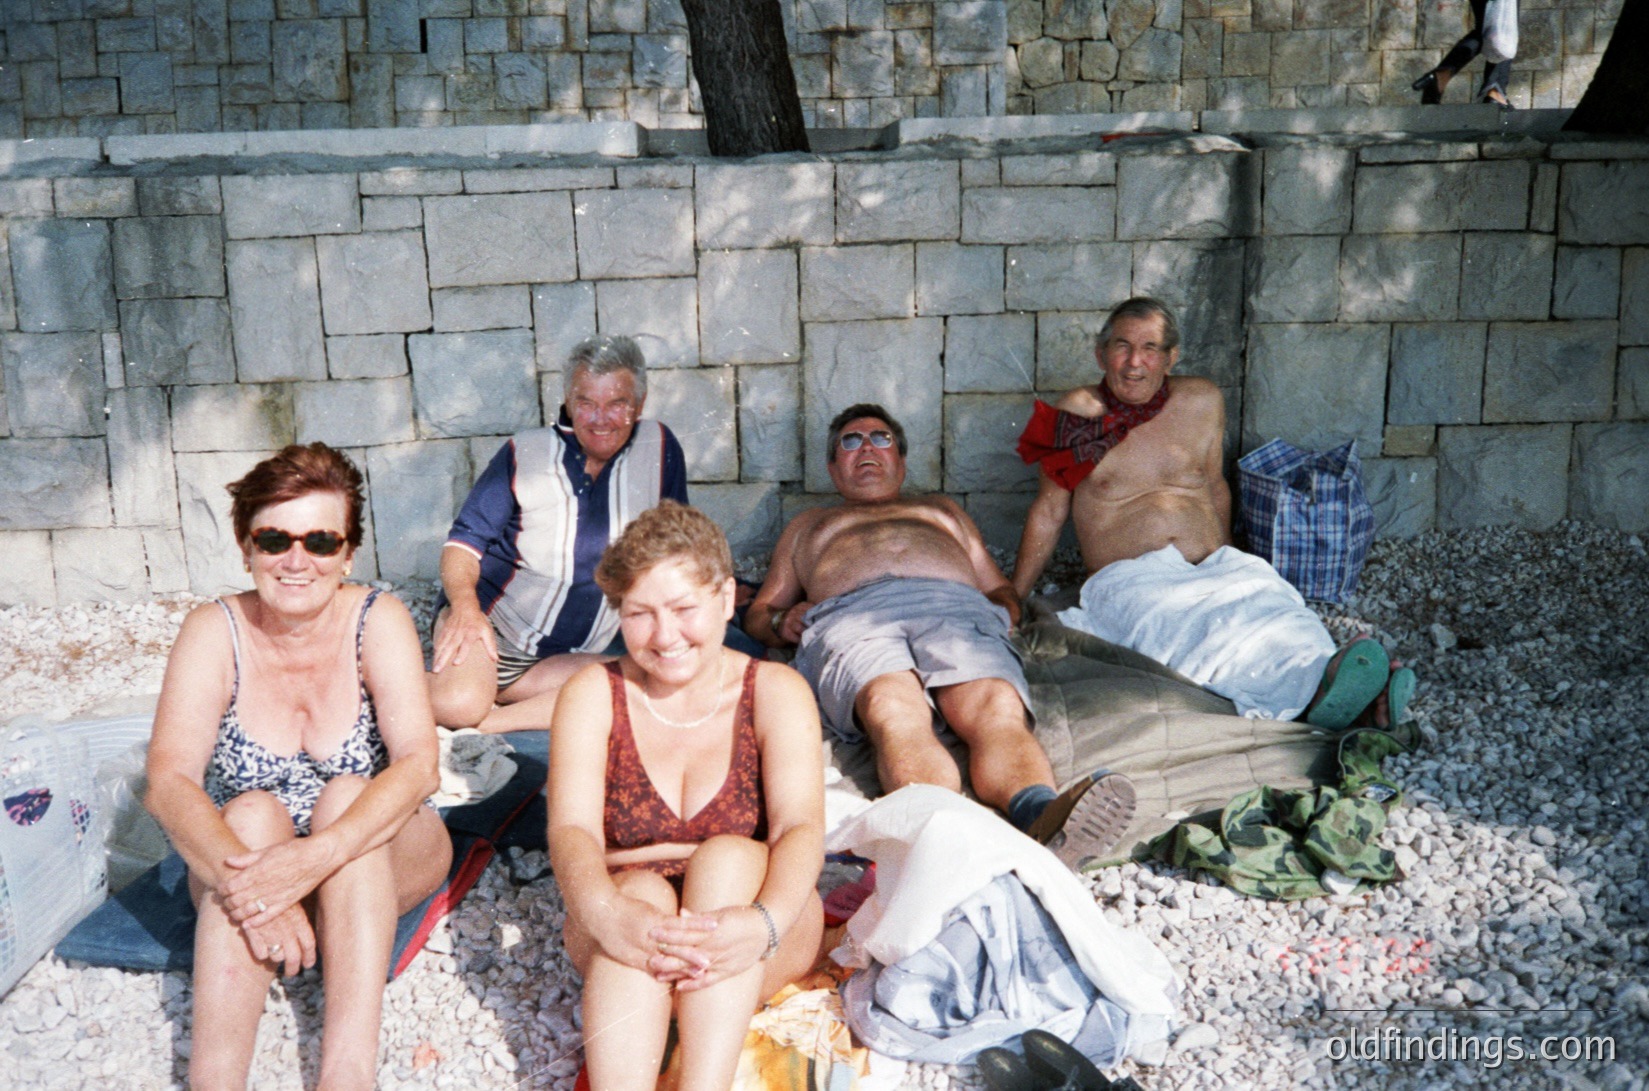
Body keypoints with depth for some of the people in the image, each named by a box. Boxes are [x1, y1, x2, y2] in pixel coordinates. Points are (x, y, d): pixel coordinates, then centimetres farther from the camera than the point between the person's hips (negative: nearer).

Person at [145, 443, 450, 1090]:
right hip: (242, 849, 1)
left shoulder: (378, 620, -13)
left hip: (381, 861, 0)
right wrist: (243, 875, -41)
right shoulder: (215, 631, -11)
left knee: (347, 794, -30)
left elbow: (419, 765, -26)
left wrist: (316, 858, -41)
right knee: (255, 811, -29)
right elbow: (169, 781, -22)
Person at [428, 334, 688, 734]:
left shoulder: (659, 449, 4)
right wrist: (465, 604, -20)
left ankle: (485, 724, -20)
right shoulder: (525, 454, 2)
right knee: (456, 705, -34)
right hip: (488, 626, -2)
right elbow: (465, 540, 0)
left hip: (573, 653, 3)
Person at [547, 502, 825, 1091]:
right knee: (642, 890, -31)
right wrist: (603, 912, -36)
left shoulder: (776, 691, 1)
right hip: (624, 925, 1)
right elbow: (572, 829, -13)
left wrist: (766, 922, -37)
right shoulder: (593, 694, 2)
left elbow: (802, 827, -14)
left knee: (728, 854, -30)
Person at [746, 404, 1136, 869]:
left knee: (998, 709, -36)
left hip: (957, 608, 2)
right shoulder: (808, 524, 44)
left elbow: (1003, 592, 37)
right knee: (896, 712, -40)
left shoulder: (943, 509, 45)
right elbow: (759, 609, 36)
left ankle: (1040, 817, -65)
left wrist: (1000, 612, 10)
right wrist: (782, 621, 9)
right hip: (850, 618, -1)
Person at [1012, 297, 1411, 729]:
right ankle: (1313, 686, -63)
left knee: (1264, 594, -32)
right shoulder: (1079, 414, 5)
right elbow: (1048, 513, 11)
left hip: (1215, 568, 4)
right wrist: (1011, 601, 10)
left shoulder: (1202, 402, 16)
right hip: (1128, 580, -4)